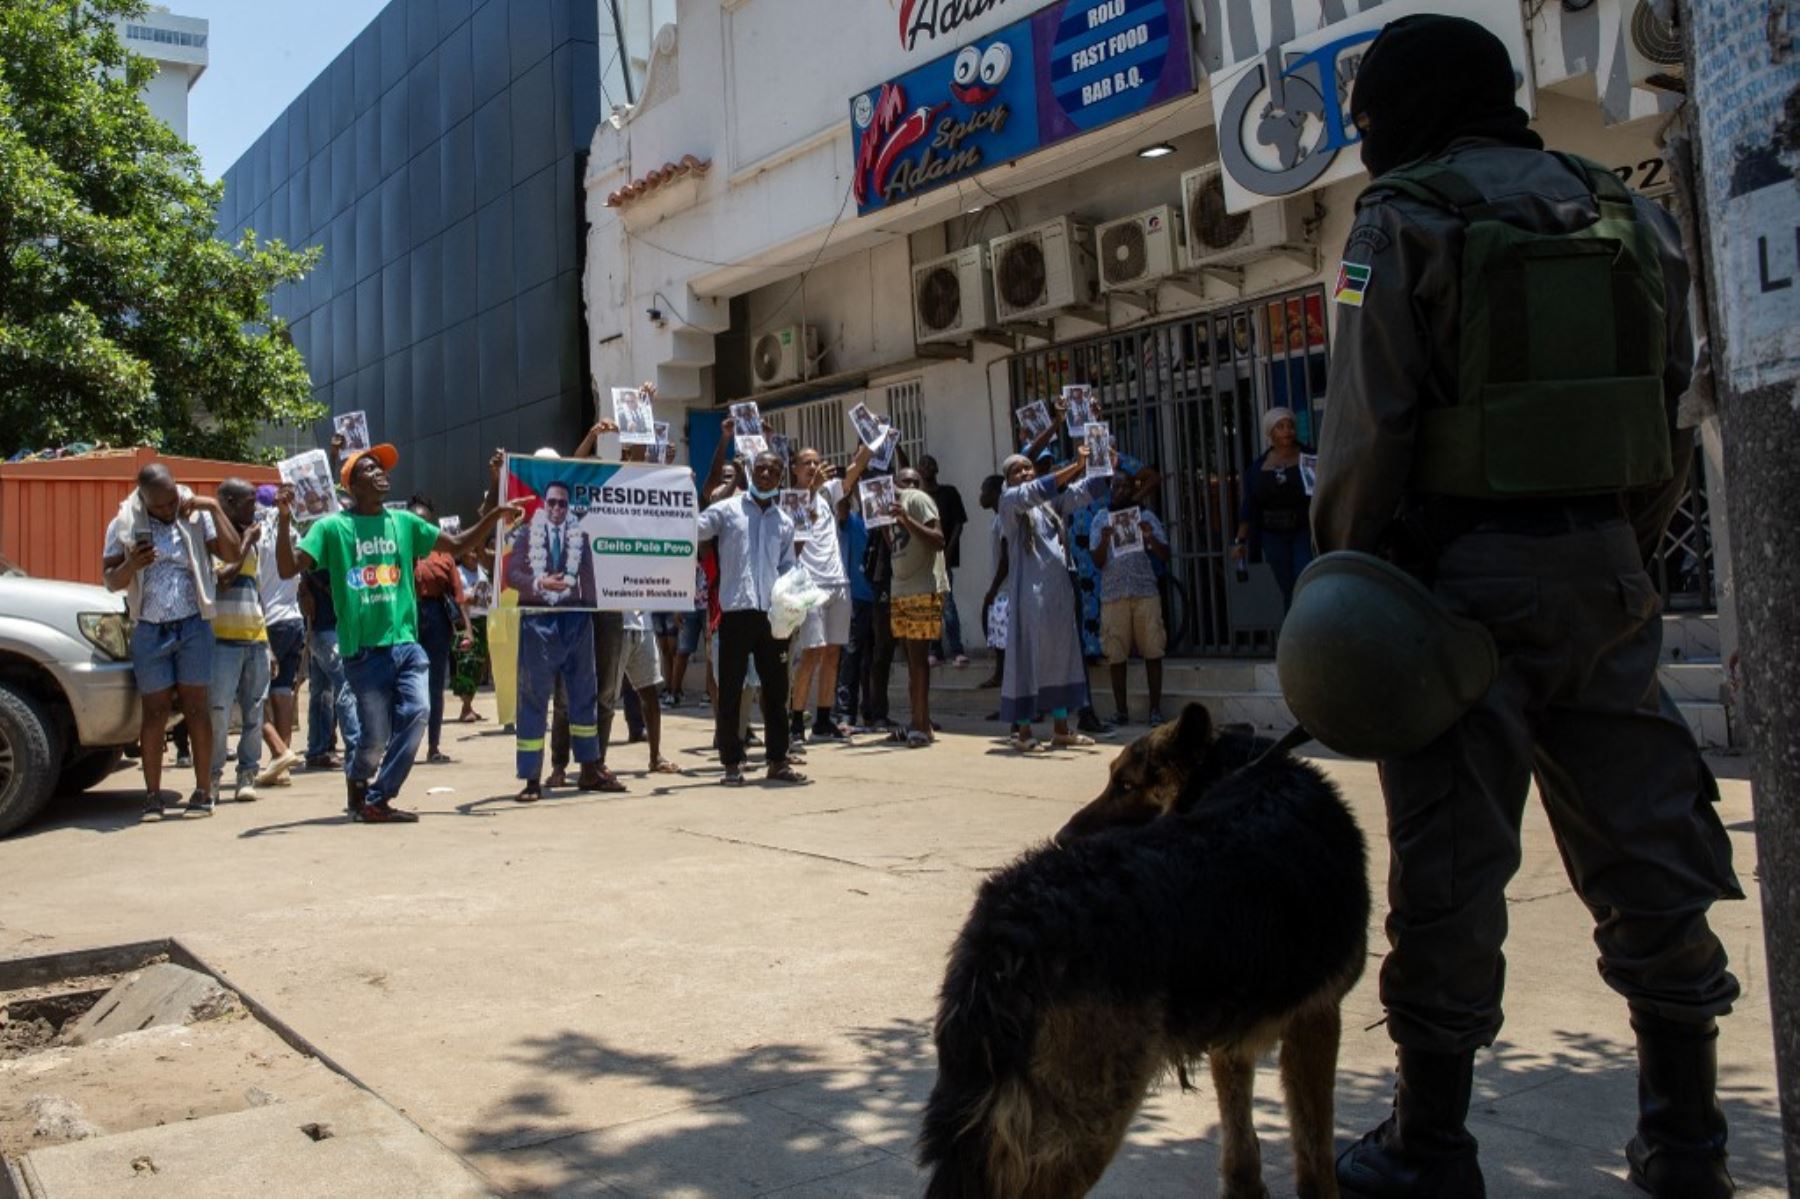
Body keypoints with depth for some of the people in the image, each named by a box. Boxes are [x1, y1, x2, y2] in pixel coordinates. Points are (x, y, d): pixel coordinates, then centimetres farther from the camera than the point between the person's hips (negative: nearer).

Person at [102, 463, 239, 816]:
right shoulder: (123, 526, 2)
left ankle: (203, 790, 6)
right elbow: (111, 582, 2)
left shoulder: (196, 517, 1)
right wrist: (131, 565, -19)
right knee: (154, 711, 3)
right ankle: (153, 794, 8)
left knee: (196, 707, 2)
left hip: (193, 627, -1)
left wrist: (214, 508, -12)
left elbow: (232, 552, -9)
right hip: (149, 632, 1)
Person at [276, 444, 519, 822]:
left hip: (406, 644, 4)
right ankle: (356, 778, 33)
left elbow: (458, 544, 16)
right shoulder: (332, 528, 0)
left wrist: (496, 515, 4)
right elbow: (288, 568, -8)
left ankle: (376, 799, 0)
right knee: (375, 737, -3)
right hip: (363, 650, -4)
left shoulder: (404, 521, 12)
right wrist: (284, 519, -21)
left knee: (417, 712, -15)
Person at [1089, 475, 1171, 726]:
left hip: (1145, 592, 0)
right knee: (1116, 655, 1)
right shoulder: (1101, 518, 9)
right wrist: (1104, 540, -16)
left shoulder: (1146, 517, 8)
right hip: (1113, 594, 0)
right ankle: (1121, 710, 8)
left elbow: (1164, 555, 3)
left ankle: (1155, 709, 5)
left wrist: (1150, 538, -16)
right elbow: (1098, 562, 3)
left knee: (1152, 652, -2)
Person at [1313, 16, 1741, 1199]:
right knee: (1647, 846, 12)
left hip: (1466, 568, -5)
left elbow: (1370, 432, -11)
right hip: (1606, 569, 6)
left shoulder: (1403, 222, -3)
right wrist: (1623, 555, 16)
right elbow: (1672, 407, 12)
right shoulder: (1626, 212, 14)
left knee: (1450, 860, 1)